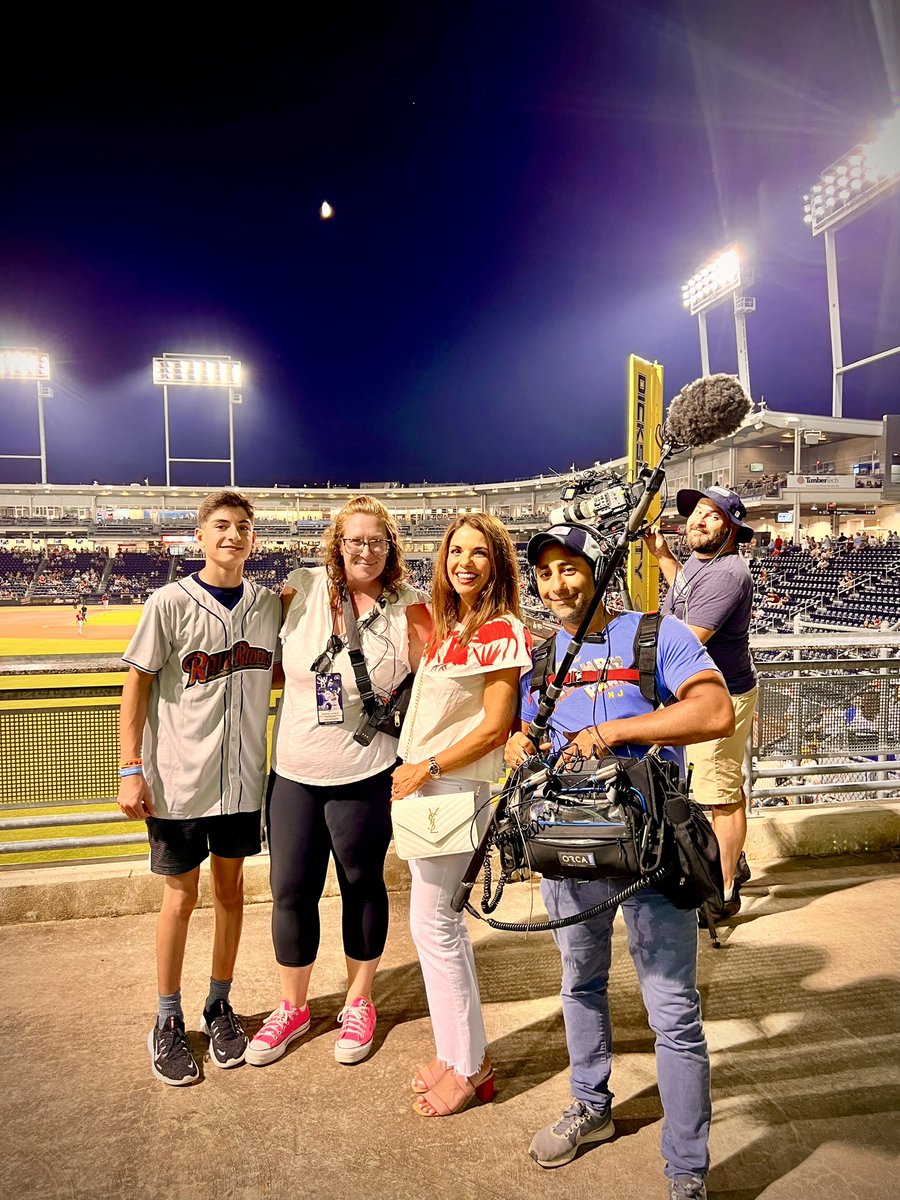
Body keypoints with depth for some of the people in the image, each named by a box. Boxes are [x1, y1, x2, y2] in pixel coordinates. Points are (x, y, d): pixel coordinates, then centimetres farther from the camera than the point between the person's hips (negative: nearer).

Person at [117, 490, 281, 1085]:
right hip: (178, 779, -3)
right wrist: (131, 770, -10)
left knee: (230, 889, 15)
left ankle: (220, 1005, 36)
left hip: (243, 775, 3)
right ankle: (169, 1021, 30)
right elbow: (137, 687, -7)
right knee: (181, 896, 10)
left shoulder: (269, 605, 1)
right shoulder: (170, 603, -10)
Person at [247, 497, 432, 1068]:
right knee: (291, 891, 13)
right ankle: (292, 1007, 37)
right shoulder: (303, 589, -2)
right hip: (292, 771, 3)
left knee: (363, 886, 15)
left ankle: (359, 1001, 38)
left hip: (365, 776, -2)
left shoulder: (408, 607, -7)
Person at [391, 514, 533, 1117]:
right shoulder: (449, 626, 11)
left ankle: (468, 1067, 18)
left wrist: (425, 769, -15)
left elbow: (494, 727, -16)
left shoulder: (503, 631, -13)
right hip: (423, 783, 9)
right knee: (443, 919, 16)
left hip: (456, 787, -9)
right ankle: (464, 1051, 32)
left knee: (432, 922, 0)